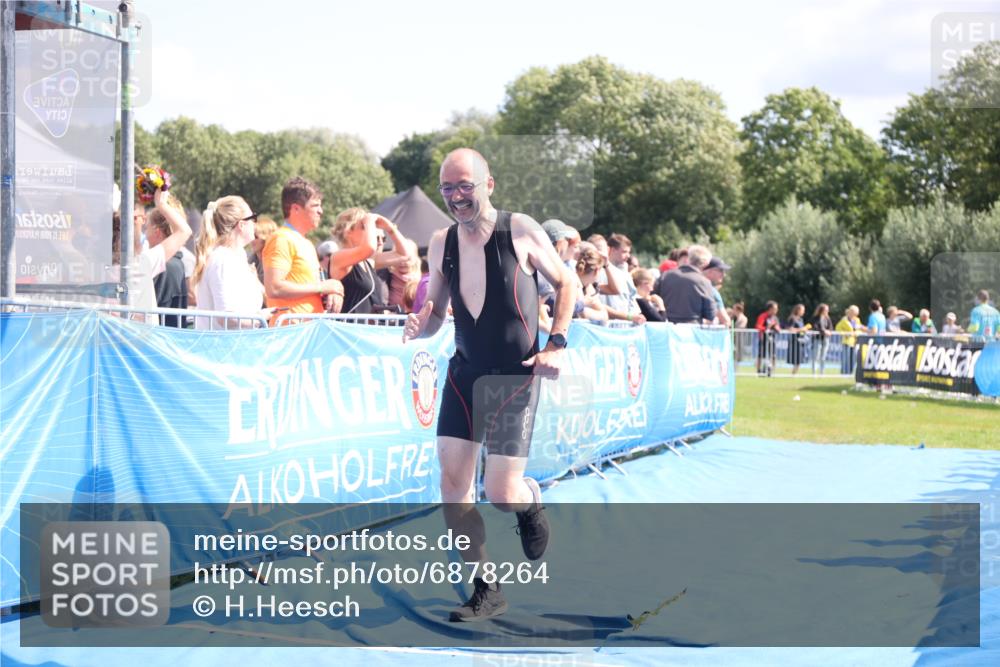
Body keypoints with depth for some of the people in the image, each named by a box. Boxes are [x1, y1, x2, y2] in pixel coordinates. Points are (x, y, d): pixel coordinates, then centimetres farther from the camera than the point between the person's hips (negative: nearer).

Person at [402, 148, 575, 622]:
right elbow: (435, 313, 11)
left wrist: (556, 343, -8)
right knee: (452, 481, -3)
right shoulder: (441, 243, 3)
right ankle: (485, 592, 11)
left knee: (501, 494, -9)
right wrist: (419, 325, -12)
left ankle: (530, 501, 30)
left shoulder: (520, 231, -9)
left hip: (515, 376, -4)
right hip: (464, 373, 4)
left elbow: (566, 283, 3)